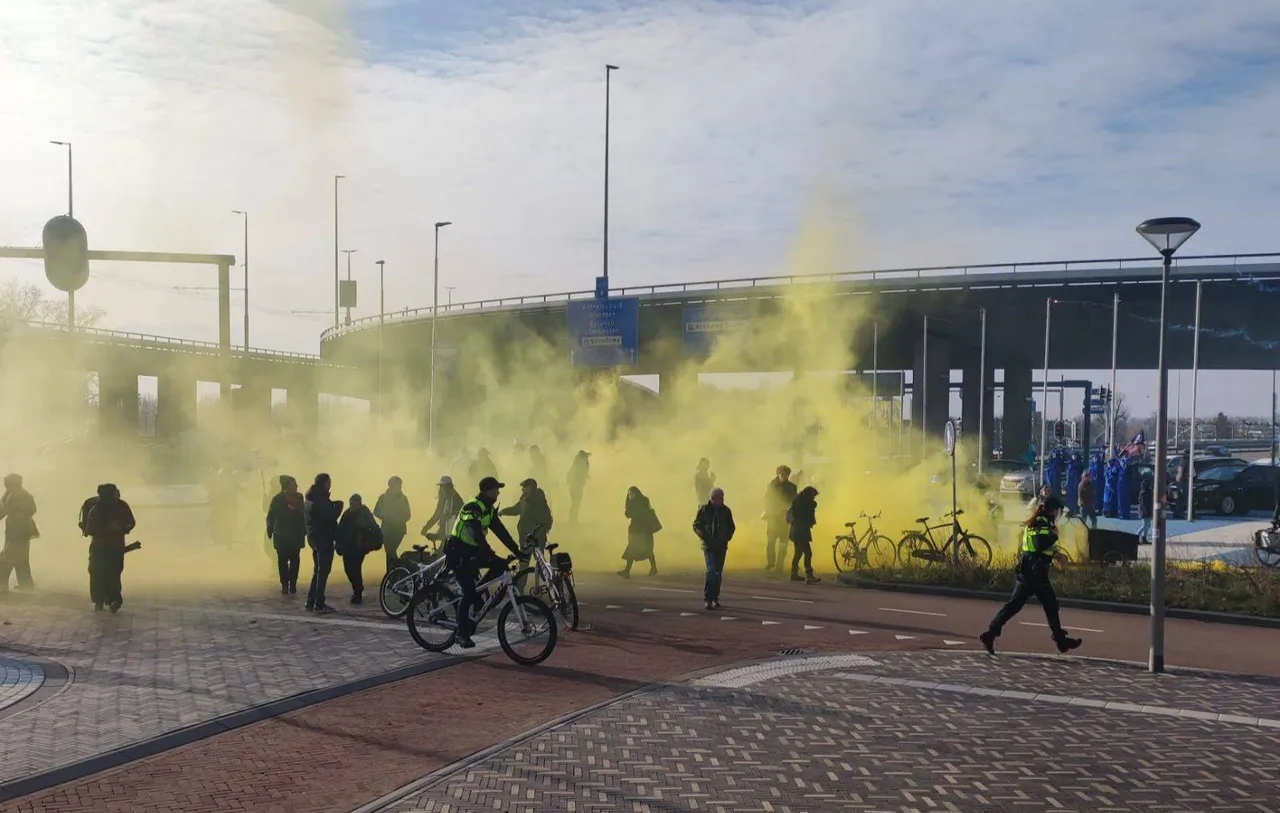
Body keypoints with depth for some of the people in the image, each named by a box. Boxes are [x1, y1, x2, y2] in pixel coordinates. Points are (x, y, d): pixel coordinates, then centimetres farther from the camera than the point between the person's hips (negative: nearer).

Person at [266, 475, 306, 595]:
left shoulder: (299, 498, 1)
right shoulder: (278, 499, -6)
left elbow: (303, 516, 6)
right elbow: (271, 517, -2)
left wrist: (304, 531, 5)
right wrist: (270, 531, -5)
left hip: (296, 535, 2)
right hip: (282, 536, -2)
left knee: (295, 560, 1)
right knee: (282, 560, 1)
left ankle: (292, 584, 7)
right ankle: (284, 585, 6)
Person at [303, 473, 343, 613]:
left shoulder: (310, 497, 13)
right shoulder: (321, 498, -17)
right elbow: (330, 515, -23)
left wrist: (332, 505, 11)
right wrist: (338, 505, -5)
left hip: (314, 537, 9)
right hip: (324, 537, -9)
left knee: (318, 570, 17)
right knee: (323, 570, -6)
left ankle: (311, 601, 19)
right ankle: (319, 604, -6)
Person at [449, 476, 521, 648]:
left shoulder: (489, 509, 6)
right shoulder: (472, 507, -22)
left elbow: (500, 531, 7)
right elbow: (477, 535, -34)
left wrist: (517, 550, 0)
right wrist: (491, 555, -42)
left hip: (473, 552, 8)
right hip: (460, 554, -8)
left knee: (501, 565, -8)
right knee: (467, 593, -11)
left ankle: (479, 594, 6)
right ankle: (462, 635, -2)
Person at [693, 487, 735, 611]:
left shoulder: (726, 510, 5)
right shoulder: (704, 509, -4)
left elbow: (731, 527, 16)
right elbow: (696, 525, 0)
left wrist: (727, 537, 1)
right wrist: (704, 536, -12)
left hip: (722, 546, 4)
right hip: (709, 545, -4)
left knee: (718, 573, 8)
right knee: (712, 571, -16)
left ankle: (715, 598, 18)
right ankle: (708, 599, -12)